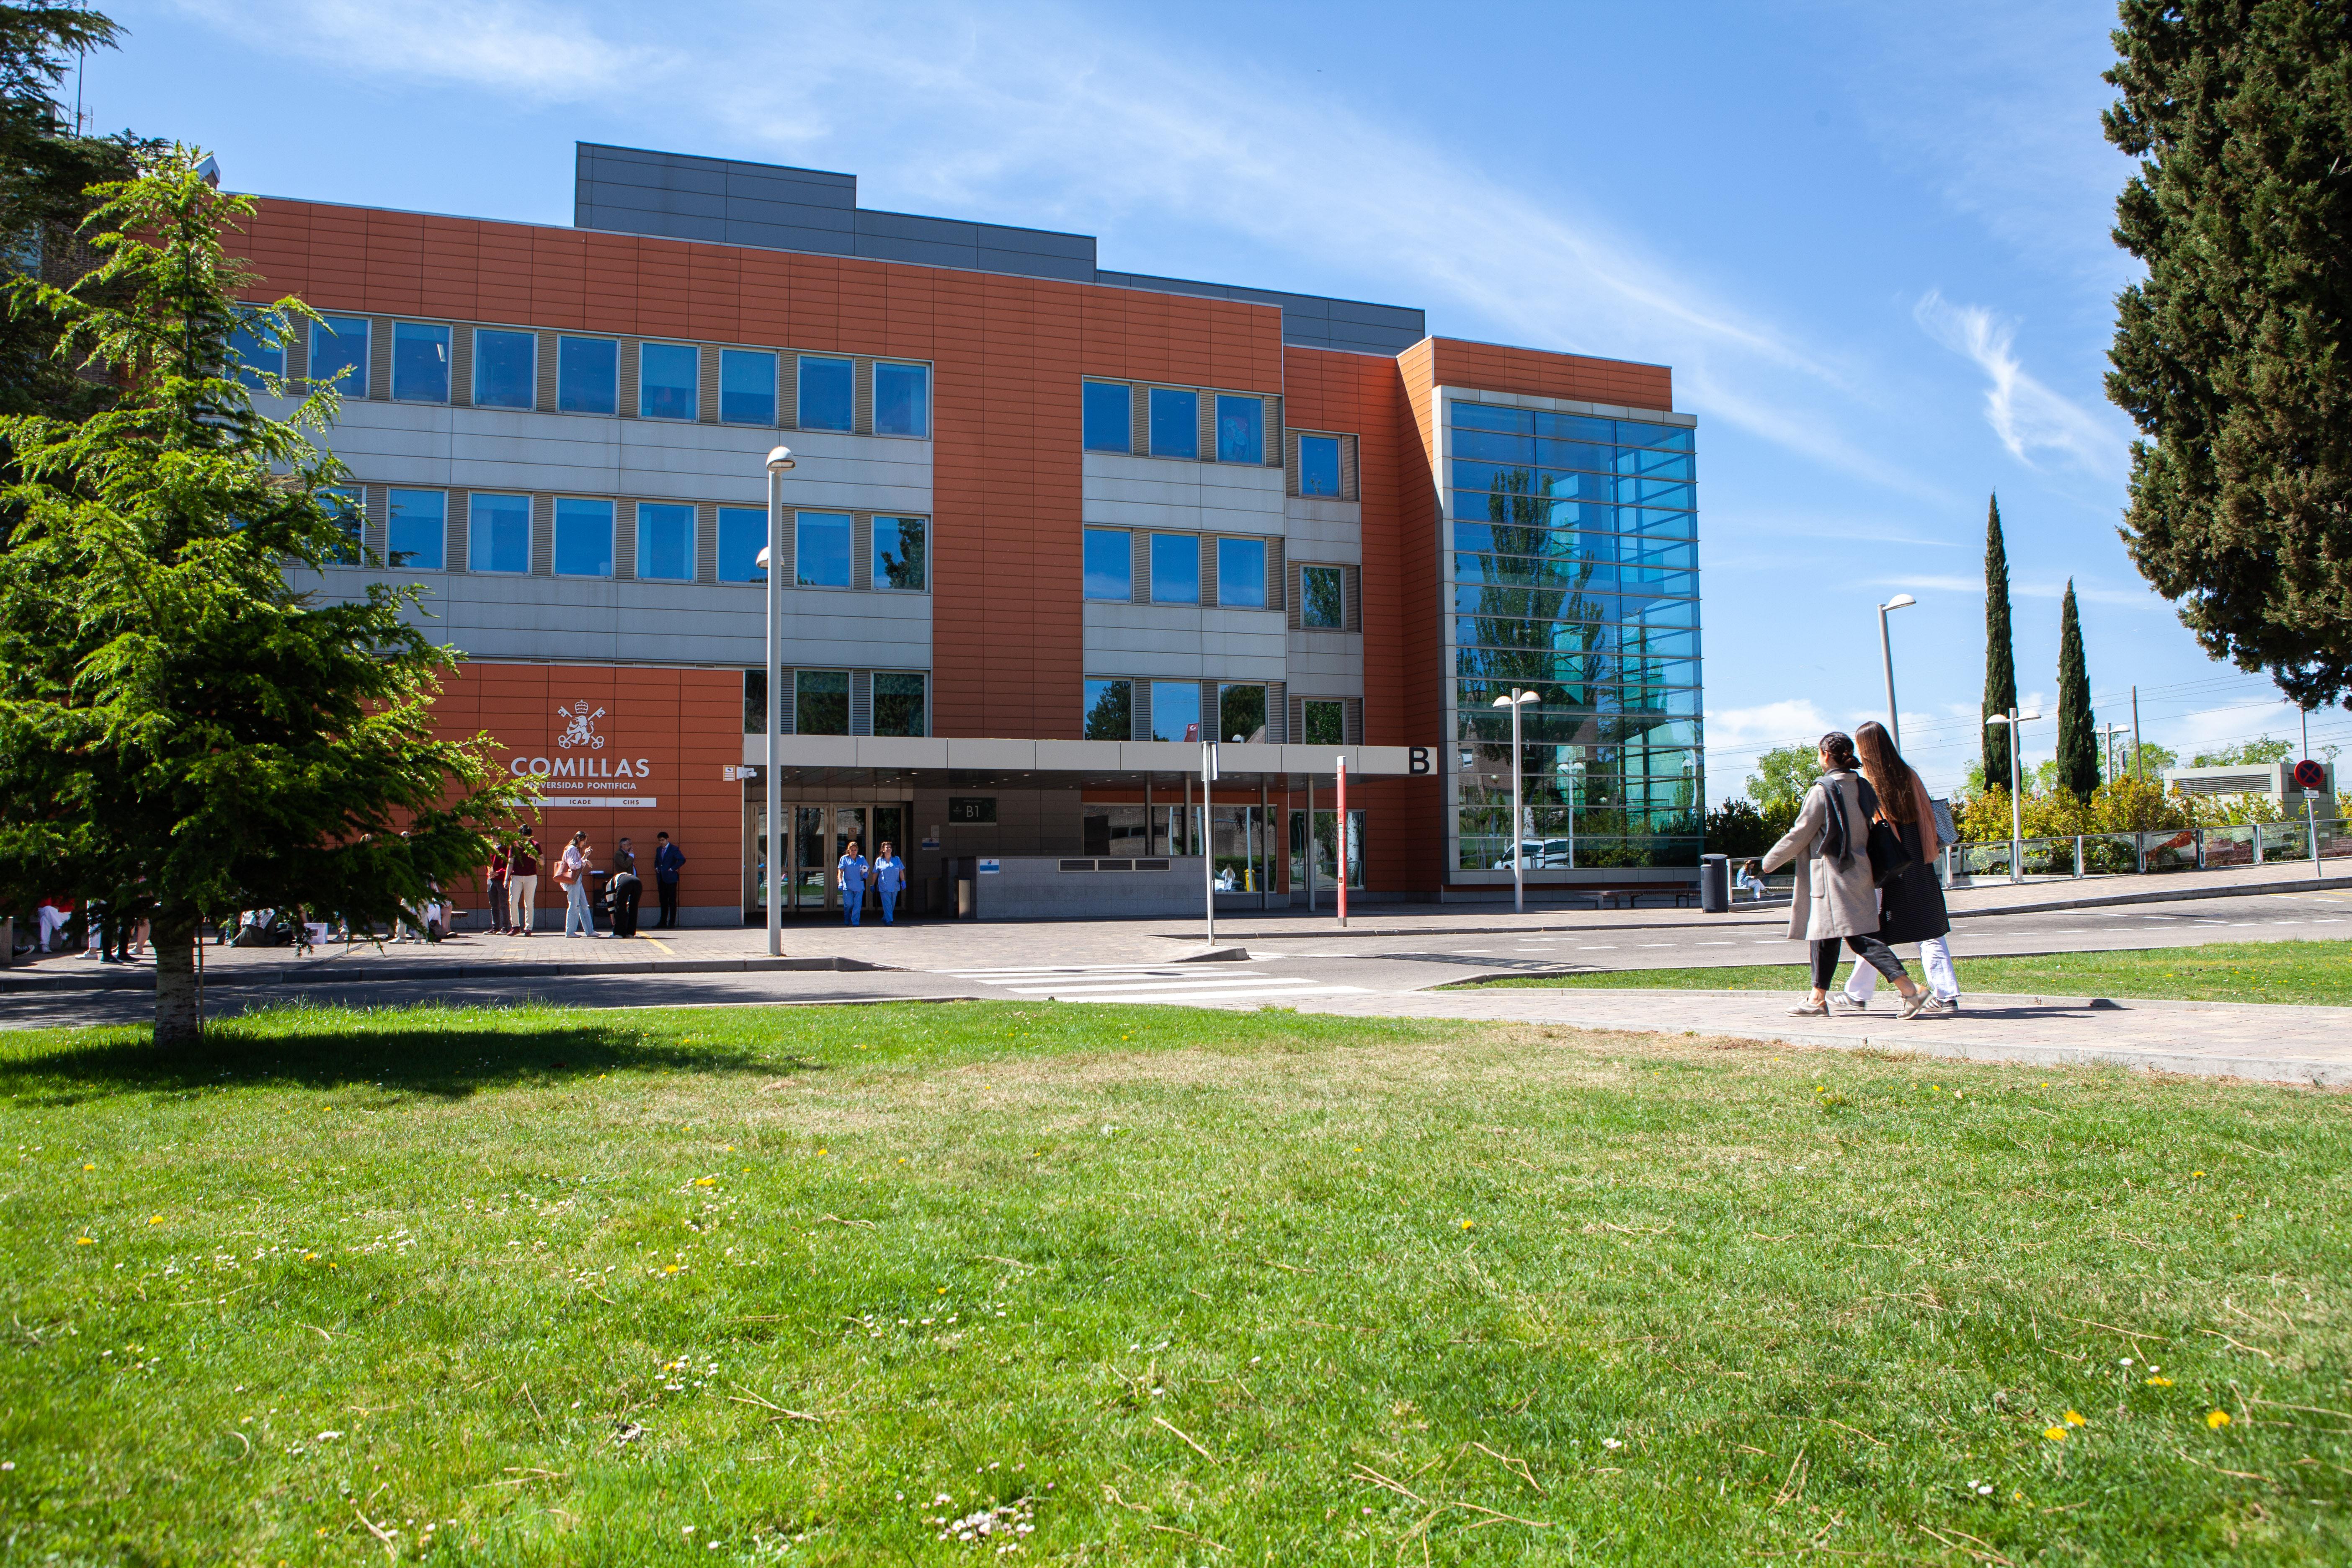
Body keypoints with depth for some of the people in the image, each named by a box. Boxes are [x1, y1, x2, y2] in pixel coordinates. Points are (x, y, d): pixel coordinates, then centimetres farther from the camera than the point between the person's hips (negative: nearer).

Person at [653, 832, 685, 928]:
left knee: (672, 901, -3)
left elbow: (682, 860, -15)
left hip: (670, 878, -7)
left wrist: (672, 869, -14)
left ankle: (672, 923, -1)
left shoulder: (674, 849, -6)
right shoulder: (659, 849, 15)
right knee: (663, 901, 10)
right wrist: (656, 868, 10)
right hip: (661, 879, 7)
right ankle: (663, 922, 14)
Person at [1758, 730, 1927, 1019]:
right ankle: (1817, 999, 14)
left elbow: (1800, 833, -9)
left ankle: (1909, 989, -11)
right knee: (1824, 935, 11)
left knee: (1860, 937, -6)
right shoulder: (1862, 786, 9)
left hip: (1833, 873, -8)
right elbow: (1871, 827, 15)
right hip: (1858, 871, 8)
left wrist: (1771, 860, 4)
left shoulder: (1823, 790, -13)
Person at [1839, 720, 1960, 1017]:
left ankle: (1857, 995, 17)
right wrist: (1929, 853, 11)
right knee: (1929, 932, 5)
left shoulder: (1866, 783, -11)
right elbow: (1927, 814, 5)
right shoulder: (1908, 775, 4)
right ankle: (1946, 995, -1)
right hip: (1918, 866, 4)